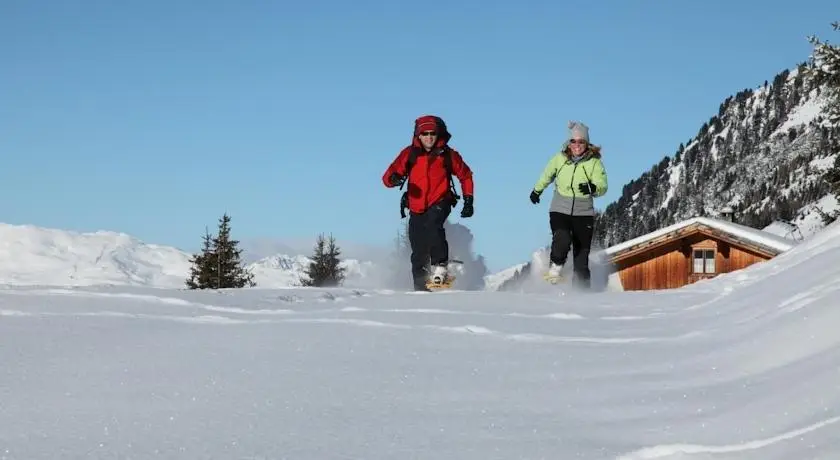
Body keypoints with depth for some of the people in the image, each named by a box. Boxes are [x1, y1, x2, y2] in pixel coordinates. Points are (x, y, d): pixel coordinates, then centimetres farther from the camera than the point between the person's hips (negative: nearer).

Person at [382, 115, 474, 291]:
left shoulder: (447, 154, -1)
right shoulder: (410, 154, -1)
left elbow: (465, 176, 13)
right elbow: (388, 177, -6)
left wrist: (468, 200, 6)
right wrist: (393, 178, -30)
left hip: (440, 203, -2)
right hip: (416, 208, 2)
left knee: (432, 225, -34)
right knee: (419, 253, 3)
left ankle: (440, 267, -24)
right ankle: (421, 287, 18)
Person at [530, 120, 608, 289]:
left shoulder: (594, 162, -7)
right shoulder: (560, 158, 0)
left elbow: (603, 187, -15)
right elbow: (547, 174, 20)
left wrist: (592, 188, -37)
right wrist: (537, 190, 35)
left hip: (583, 213, -1)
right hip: (560, 210, 1)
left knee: (582, 260, 0)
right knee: (562, 240, -27)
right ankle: (555, 265, 2)